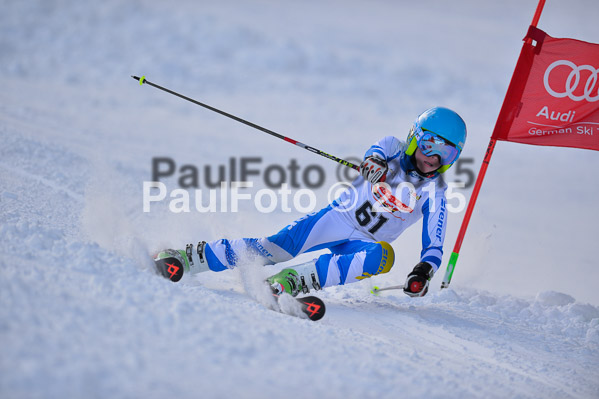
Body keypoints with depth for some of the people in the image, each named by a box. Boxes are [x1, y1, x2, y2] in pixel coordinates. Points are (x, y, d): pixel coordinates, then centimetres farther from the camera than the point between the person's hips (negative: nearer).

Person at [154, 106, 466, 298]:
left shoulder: (434, 196, -3)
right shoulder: (393, 149, -2)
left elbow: (434, 247, -6)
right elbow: (376, 153, -25)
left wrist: (423, 273, -29)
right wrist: (373, 163, -50)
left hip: (365, 242, 0)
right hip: (337, 217, 0)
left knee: (382, 255, -36)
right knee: (275, 248, -23)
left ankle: (293, 281, -46)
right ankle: (190, 256, -16)